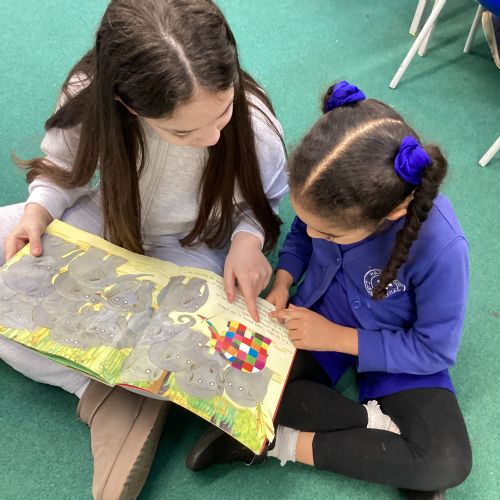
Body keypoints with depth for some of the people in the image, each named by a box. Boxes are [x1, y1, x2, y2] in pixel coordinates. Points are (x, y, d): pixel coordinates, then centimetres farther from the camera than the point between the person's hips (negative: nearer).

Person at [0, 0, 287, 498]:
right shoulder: (88, 97, -26)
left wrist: (248, 238, -27)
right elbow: (63, 171, -4)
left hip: (188, 249, -3)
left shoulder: (254, 125, -28)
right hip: (105, 221, 4)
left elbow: (261, 202, -6)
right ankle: (106, 388, -17)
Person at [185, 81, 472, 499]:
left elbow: (435, 350, -19)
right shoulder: (332, 201, -22)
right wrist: (282, 280, -16)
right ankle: (374, 423, -12)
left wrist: (337, 338, -22)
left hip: (399, 349, -2)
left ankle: (284, 443, -13)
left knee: (448, 462, -23)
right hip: (315, 318, 3)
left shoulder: (441, 246, -33)